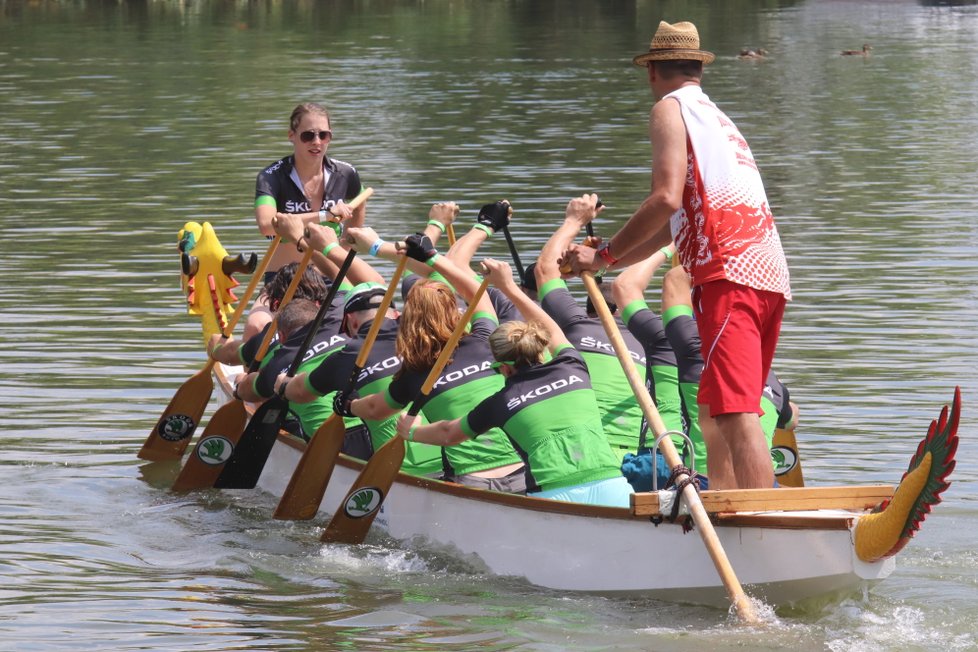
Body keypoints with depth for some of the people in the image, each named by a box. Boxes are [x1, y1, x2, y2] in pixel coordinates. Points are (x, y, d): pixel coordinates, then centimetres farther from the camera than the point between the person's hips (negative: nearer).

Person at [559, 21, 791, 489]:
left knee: (736, 414, -18)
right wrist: (607, 261, 43)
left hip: (729, 274, -9)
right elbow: (677, 222, 36)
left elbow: (667, 199, -10)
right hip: (771, 276, 9)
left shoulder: (671, 109, 4)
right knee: (716, 414, 18)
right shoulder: (718, 119, 31)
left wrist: (605, 255, -1)